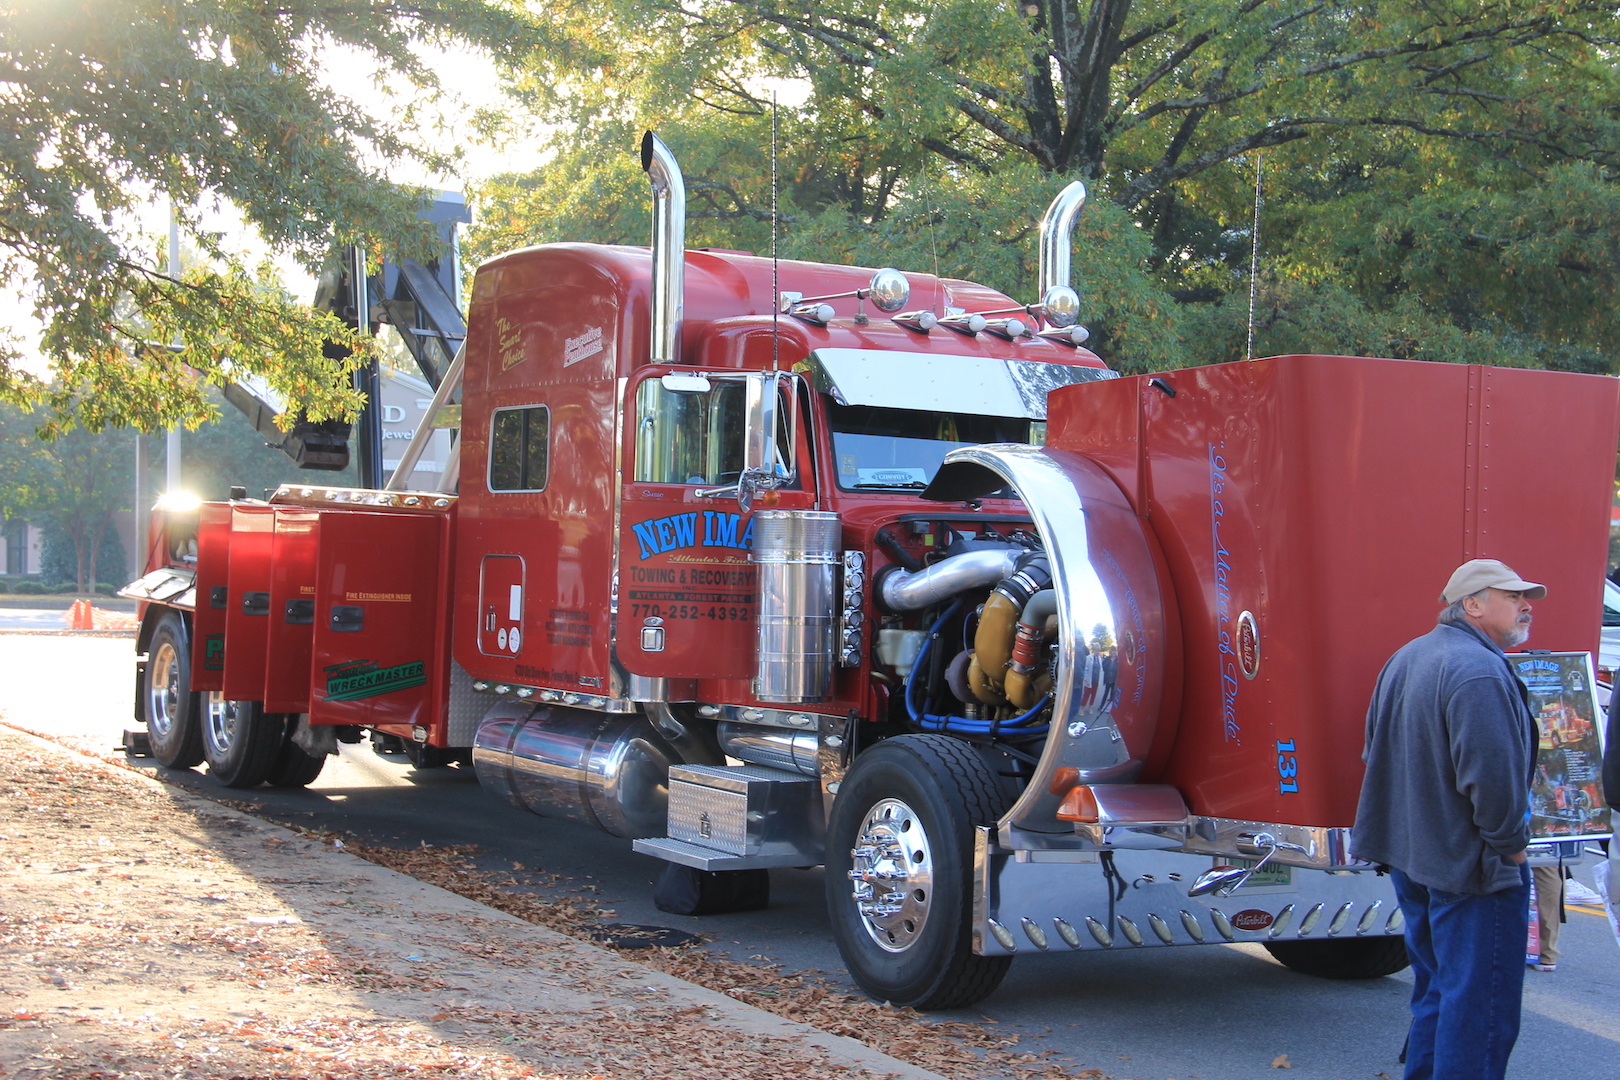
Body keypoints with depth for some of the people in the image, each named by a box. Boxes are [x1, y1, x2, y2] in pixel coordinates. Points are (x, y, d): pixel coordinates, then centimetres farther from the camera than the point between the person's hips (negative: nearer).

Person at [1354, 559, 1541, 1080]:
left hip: (1410, 858, 10)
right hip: (1470, 863, -10)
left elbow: (1378, 752, 20)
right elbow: (1492, 774, -27)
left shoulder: (1406, 659, 12)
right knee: (1480, 999, -3)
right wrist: (1509, 842, -13)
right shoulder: (1478, 671, -20)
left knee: (1436, 987, 20)